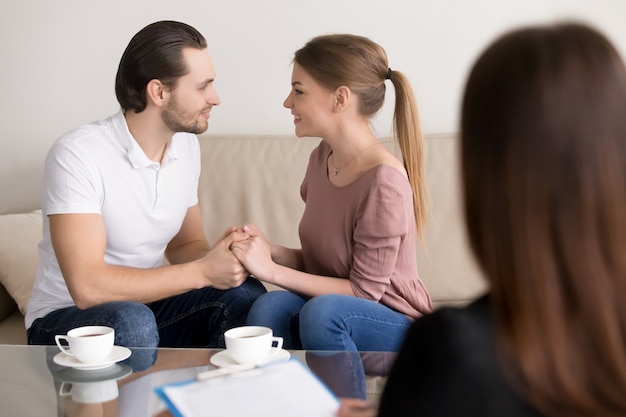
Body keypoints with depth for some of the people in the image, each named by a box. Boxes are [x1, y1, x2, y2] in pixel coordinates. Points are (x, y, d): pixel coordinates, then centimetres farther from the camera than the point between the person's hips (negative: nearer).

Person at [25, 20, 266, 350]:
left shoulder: (186, 145, 0)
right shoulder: (76, 155, -21)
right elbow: (87, 288, -28)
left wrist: (217, 257, -14)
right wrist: (202, 272, -25)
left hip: (144, 302, 6)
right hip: (66, 316, -5)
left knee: (247, 296, -19)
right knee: (132, 323, -37)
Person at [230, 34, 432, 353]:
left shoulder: (383, 180, -21)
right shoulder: (321, 158, 4)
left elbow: (364, 290, -18)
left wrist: (270, 270, -19)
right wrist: (269, 251, -11)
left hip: (396, 330, -5)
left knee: (322, 311, -35)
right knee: (269, 307, -26)